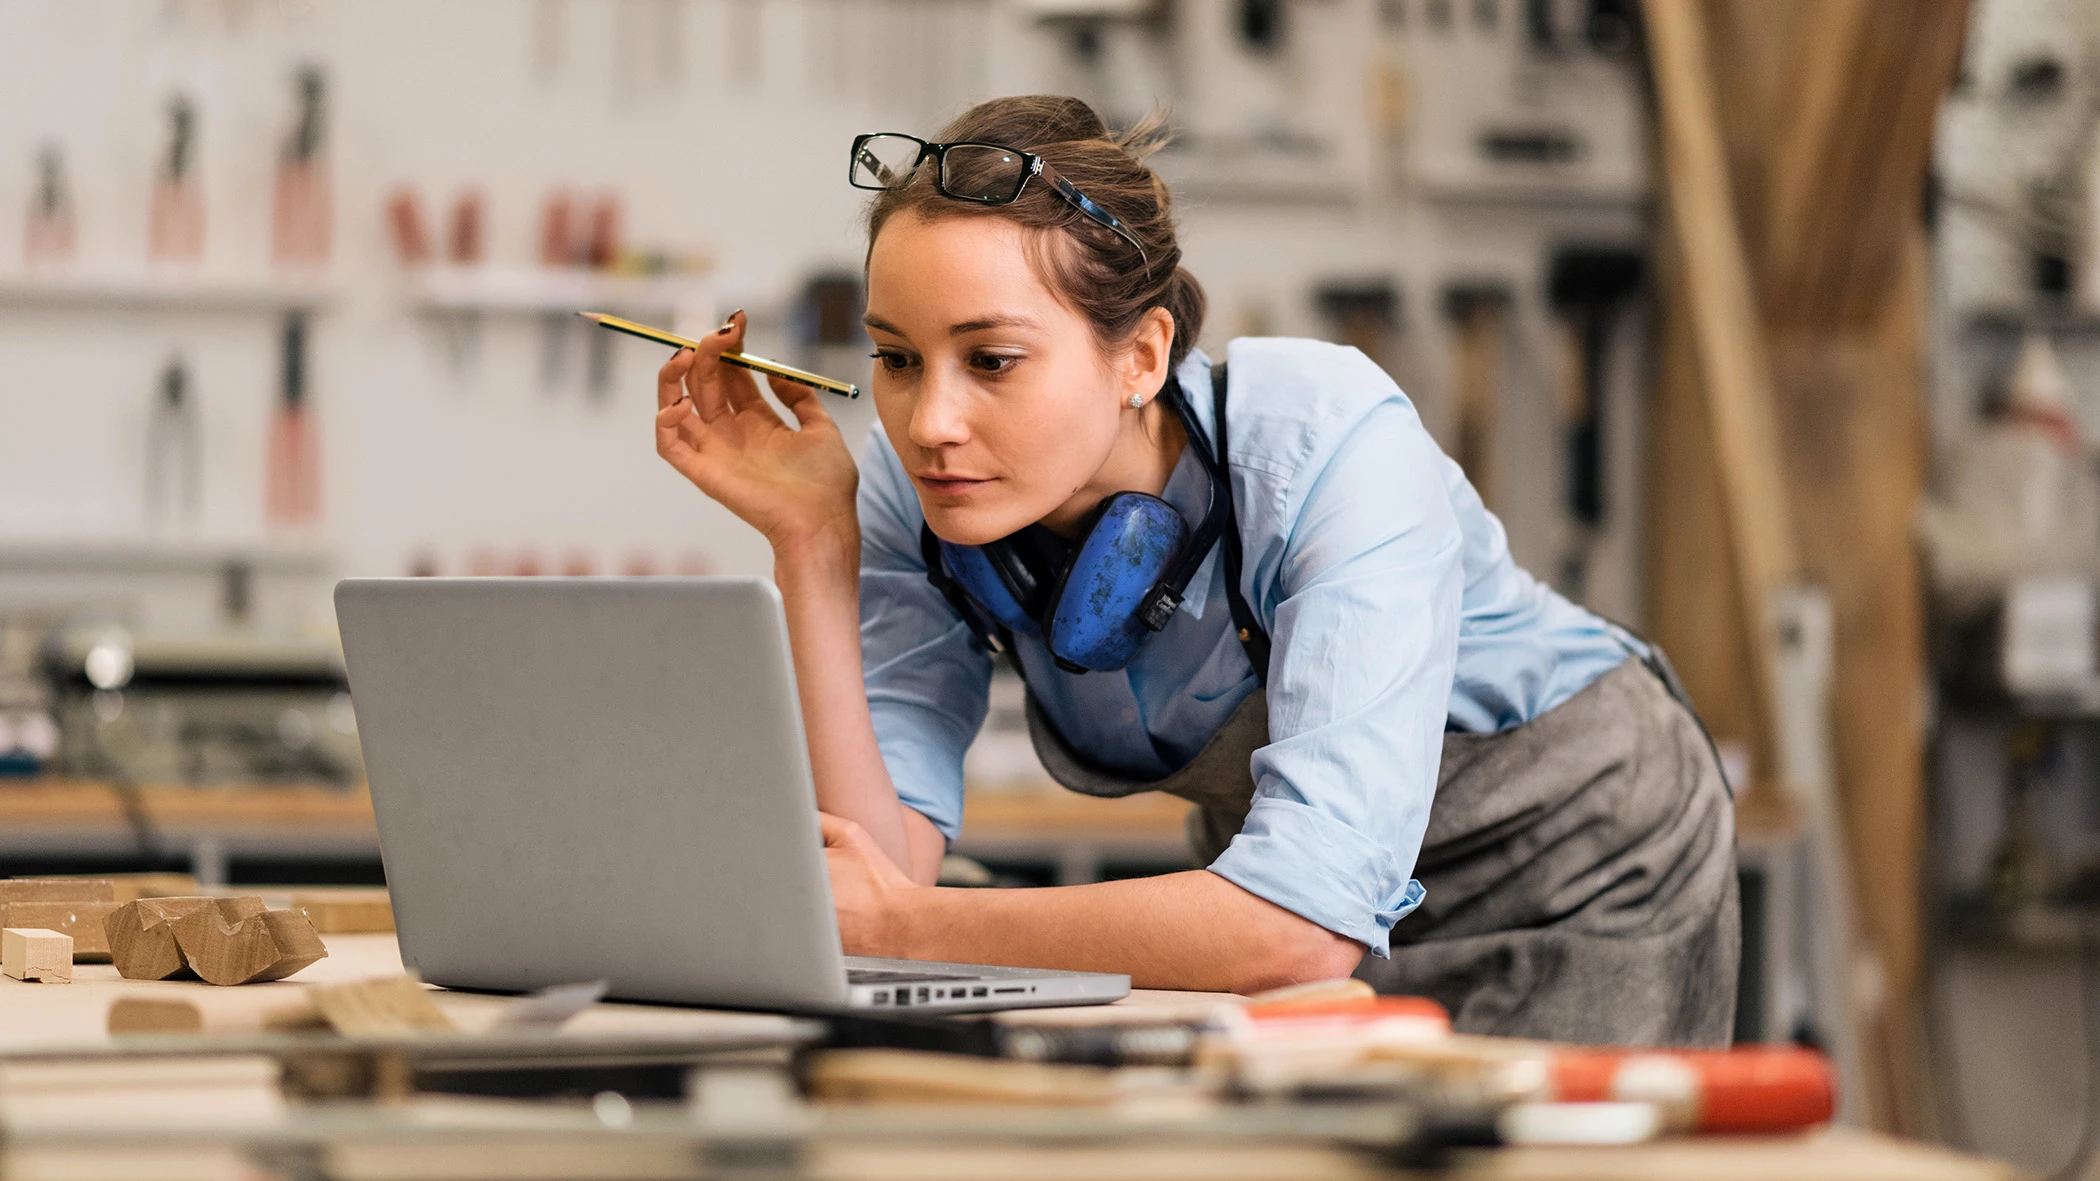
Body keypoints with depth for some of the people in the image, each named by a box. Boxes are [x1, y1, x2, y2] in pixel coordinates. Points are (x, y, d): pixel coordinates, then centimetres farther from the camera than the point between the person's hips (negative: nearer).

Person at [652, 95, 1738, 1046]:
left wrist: (909, 927, -39)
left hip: (1570, 853, -3)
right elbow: (871, 866, -24)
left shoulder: (1331, 447, -33)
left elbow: (1307, 923, -42)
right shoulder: (912, 493, -18)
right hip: (1257, 852, 3)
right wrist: (810, 545, -30)